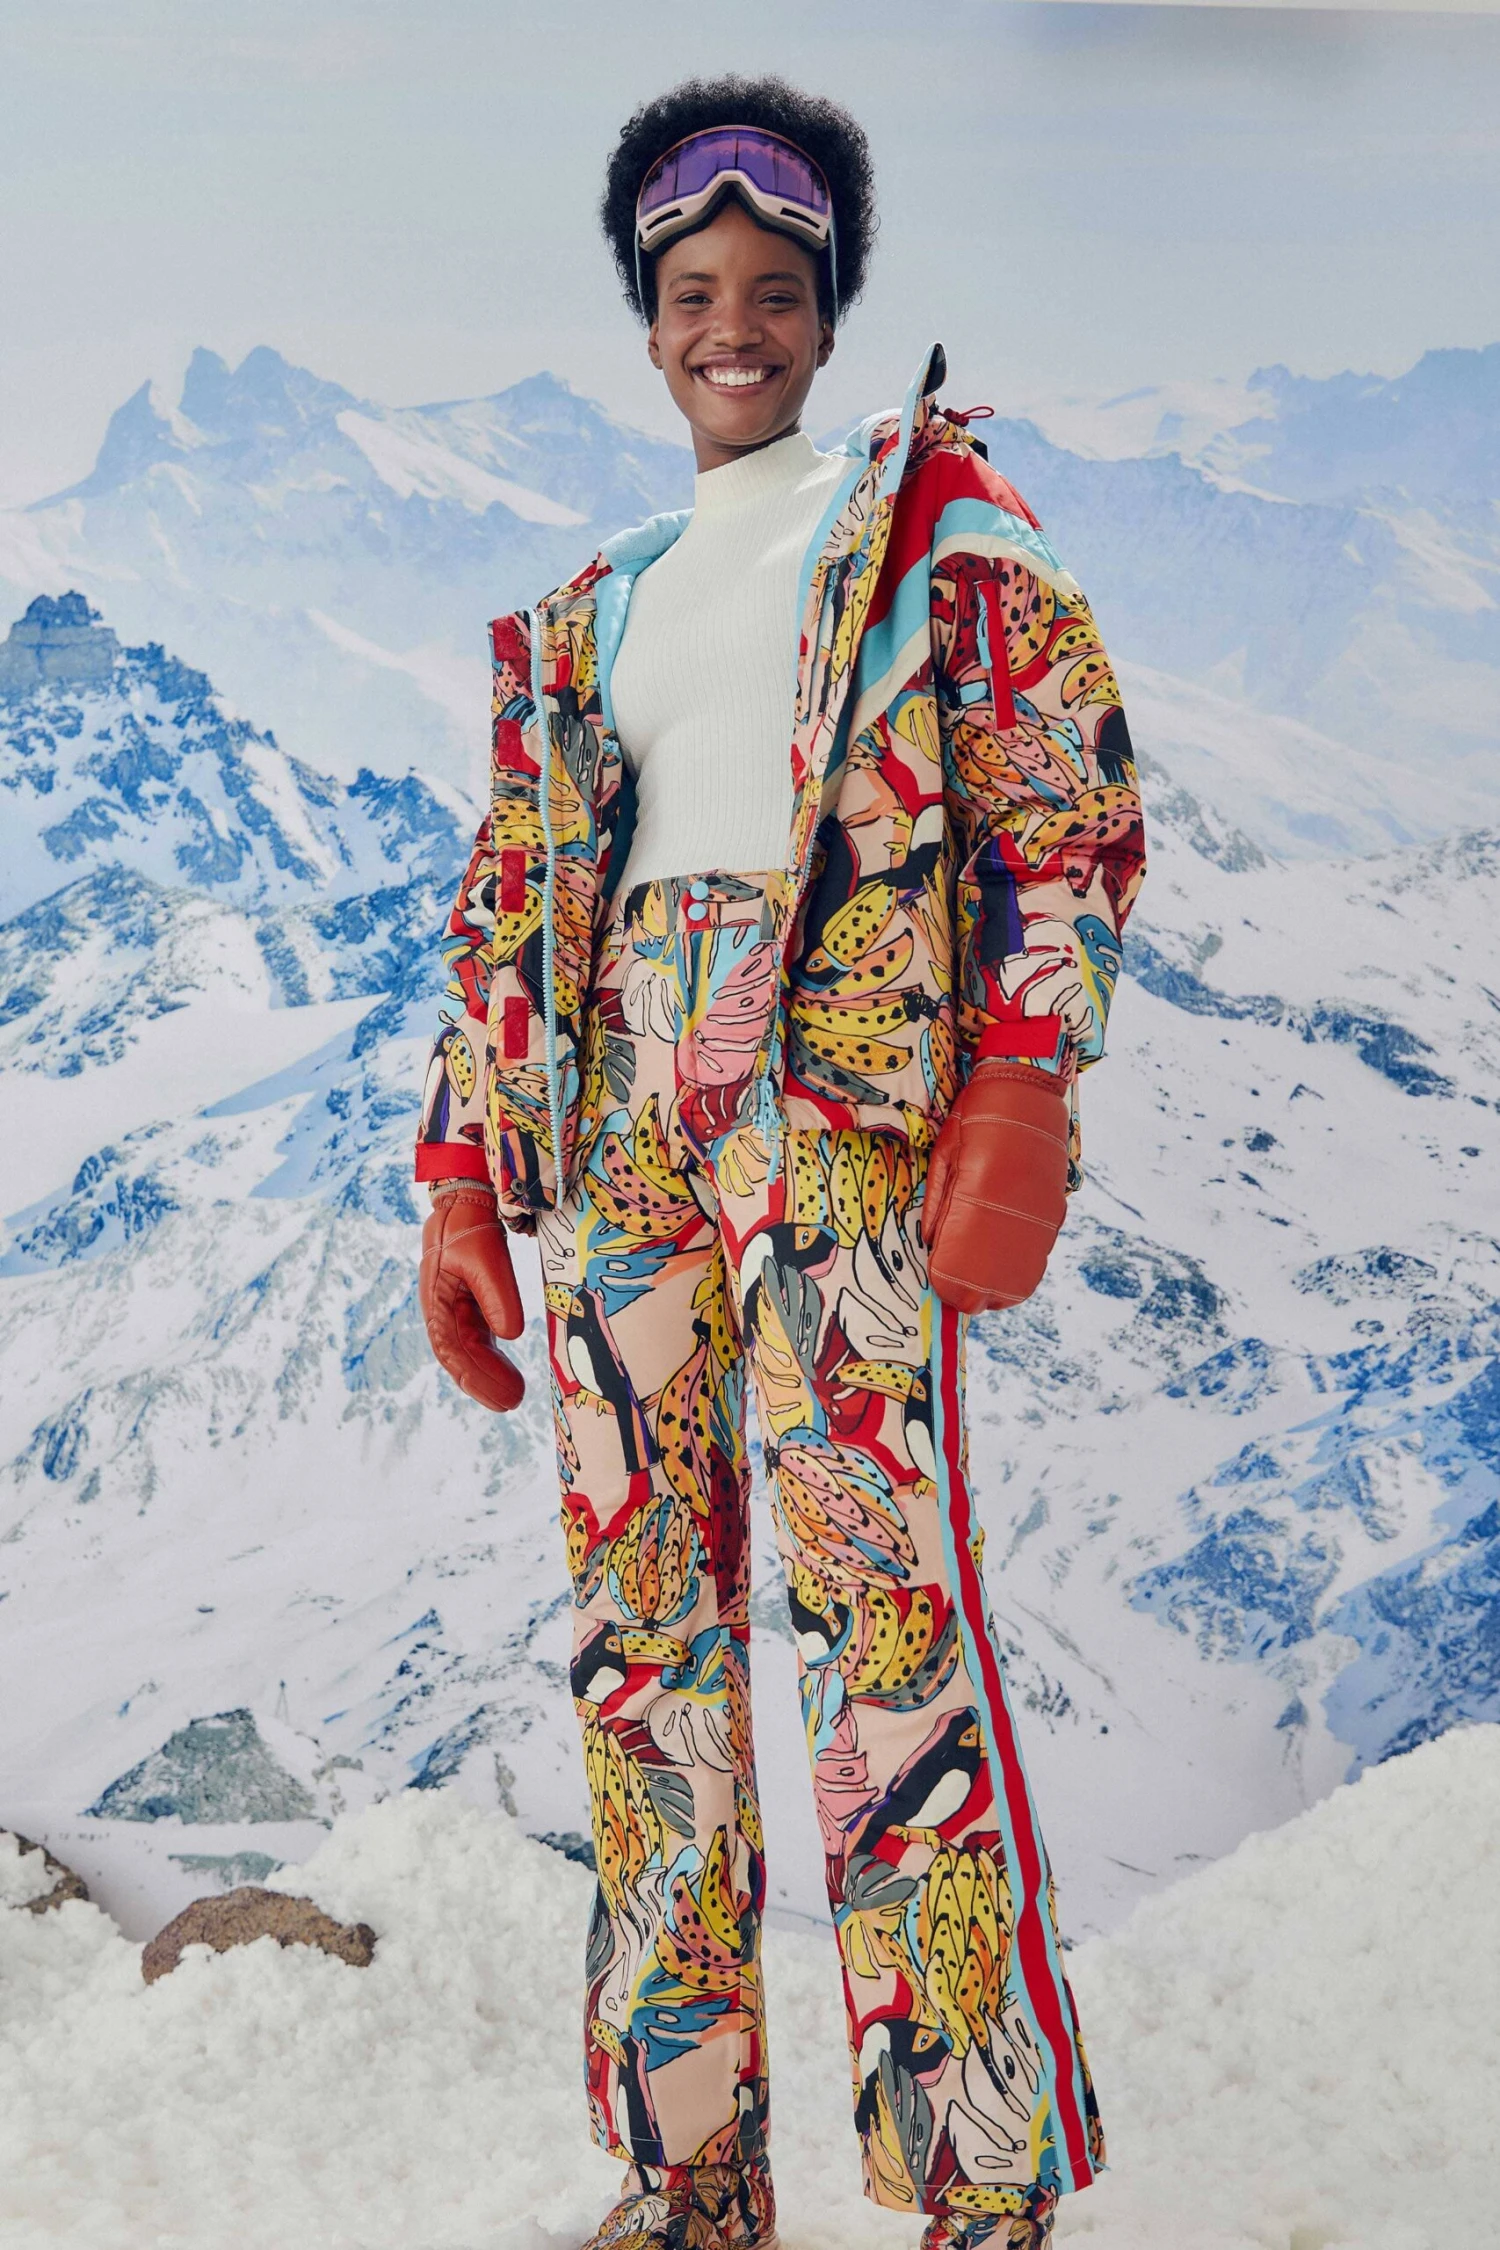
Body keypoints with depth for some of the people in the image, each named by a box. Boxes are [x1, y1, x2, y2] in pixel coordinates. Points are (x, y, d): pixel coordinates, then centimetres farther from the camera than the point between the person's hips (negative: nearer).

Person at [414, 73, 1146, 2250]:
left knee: (883, 1596, -12)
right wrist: (463, 1176, 9)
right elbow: (510, 905, 20)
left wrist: (1021, 1091, -15)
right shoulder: (590, 615, 24)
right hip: (610, 1124, 5)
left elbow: (1070, 798, -1)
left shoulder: (929, 513, 10)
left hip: (845, 1084, -5)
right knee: (640, 1611, 2)